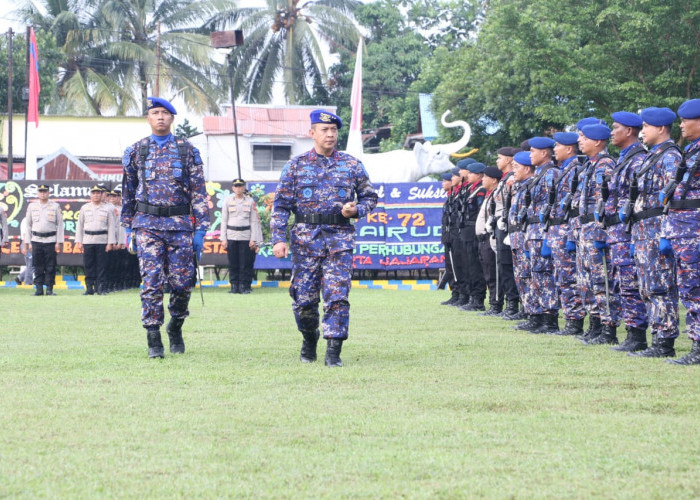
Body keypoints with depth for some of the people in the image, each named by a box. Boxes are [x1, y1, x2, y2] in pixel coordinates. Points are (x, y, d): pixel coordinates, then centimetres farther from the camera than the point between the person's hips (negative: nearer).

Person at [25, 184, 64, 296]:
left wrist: (58, 242, -3)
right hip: (36, 240, 2)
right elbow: (28, 225, 13)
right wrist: (28, 242, 7)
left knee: (50, 266, -3)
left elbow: (60, 225, 4)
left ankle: (49, 289, 1)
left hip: (50, 240, -2)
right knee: (38, 267, 0)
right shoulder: (32, 206, 10)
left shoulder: (55, 206, 4)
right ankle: (39, 289, 4)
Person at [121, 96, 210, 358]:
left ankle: (175, 327, 25)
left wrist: (200, 229, -2)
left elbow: (199, 192, 4)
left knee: (182, 282, 1)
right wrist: (128, 227, 12)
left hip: (180, 224, 0)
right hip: (148, 225, 0)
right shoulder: (135, 152, 8)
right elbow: (128, 192, 15)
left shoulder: (187, 151, 6)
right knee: (152, 281, -8)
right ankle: (153, 340, -5)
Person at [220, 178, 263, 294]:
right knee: (233, 263, -1)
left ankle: (245, 286, 1)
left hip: (246, 236, -1)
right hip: (231, 236, 1)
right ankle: (234, 286, 5)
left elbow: (254, 221, 5)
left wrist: (253, 239, -2)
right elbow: (224, 220, 8)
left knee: (246, 263, -5)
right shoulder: (228, 200, 8)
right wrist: (223, 239, 1)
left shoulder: (250, 201, 7)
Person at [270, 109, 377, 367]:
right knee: (304, 297, 2)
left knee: (337, 295, -11)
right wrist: (278, 238, -6)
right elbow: (281, 205, 4)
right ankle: (309, 341, 27)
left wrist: (356, 210, -5)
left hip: (340, 239, 0)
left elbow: (370, 197, 17)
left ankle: (333, 352, -10)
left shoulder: (352, 165, 9)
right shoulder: (296, 165, 6)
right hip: (305, 237, 0)